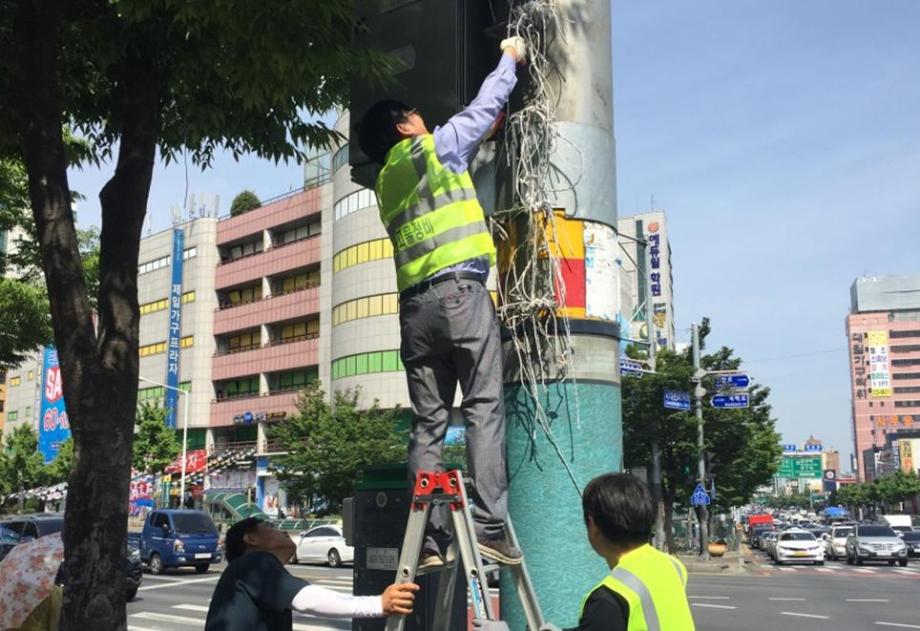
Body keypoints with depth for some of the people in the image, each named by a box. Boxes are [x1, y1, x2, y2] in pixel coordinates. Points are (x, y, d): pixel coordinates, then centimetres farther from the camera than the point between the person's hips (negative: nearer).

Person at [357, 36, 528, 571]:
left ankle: (430, 538, -2)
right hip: (461, 290, -6)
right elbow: (485, 106, 22)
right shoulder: (435, 146, 10)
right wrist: (510, 57, 37)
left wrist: (485, 135, 44)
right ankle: (491, 524, -16)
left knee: (428, 423, 2)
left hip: (415, 305, 6)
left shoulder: (386, 183, 27)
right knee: (485, 409, -9)